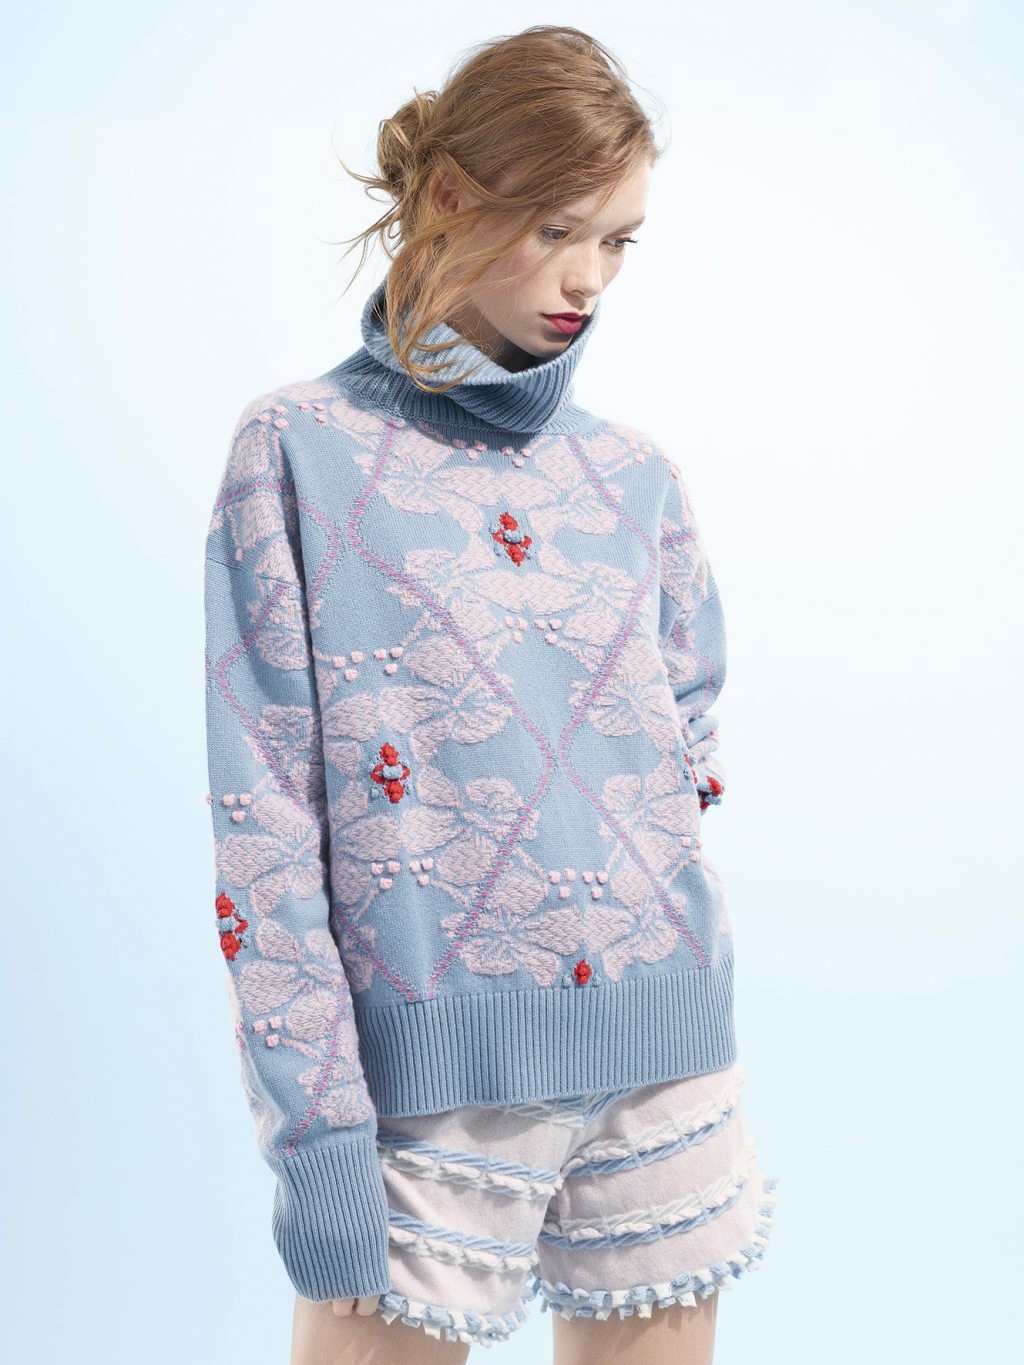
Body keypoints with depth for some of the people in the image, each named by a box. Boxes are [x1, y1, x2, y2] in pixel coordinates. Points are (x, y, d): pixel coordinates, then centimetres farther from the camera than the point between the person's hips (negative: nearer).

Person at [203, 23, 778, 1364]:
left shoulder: (637, 475, 8)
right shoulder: (301, 450, -4)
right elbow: (262, 810, -8)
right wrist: (314, 1127, -12)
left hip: (665, 1055, 4)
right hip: (430, 1072, -4)